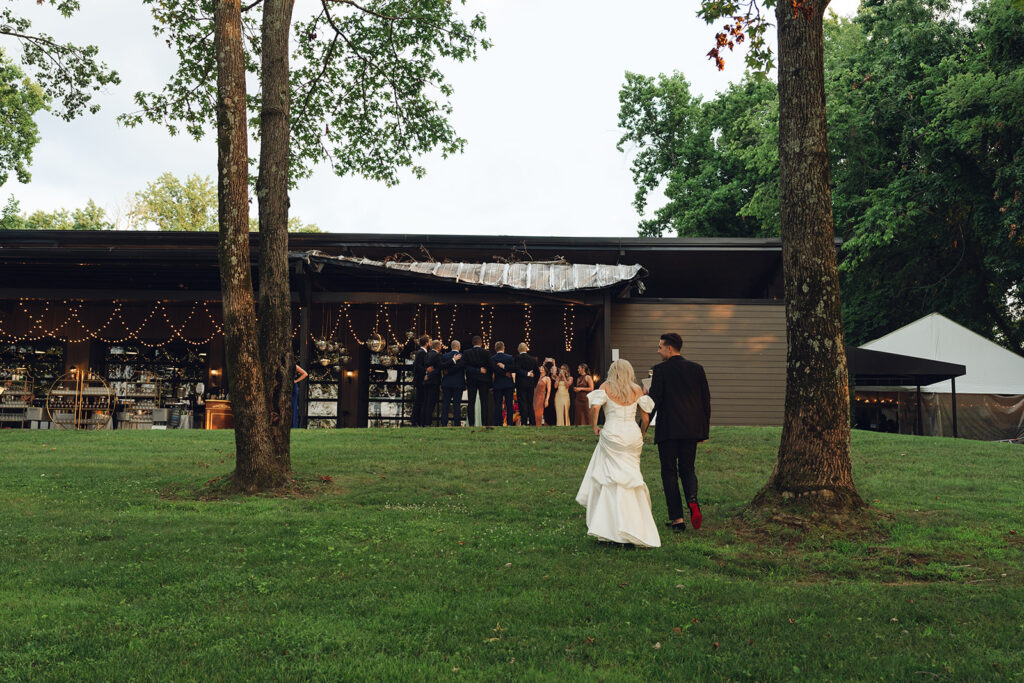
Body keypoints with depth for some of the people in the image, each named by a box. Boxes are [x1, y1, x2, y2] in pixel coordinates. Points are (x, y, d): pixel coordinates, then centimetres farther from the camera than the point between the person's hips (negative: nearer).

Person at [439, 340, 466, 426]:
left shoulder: (444, 356, 3)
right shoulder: (463, 356, -6)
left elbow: (442, 366, -11)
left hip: (446, 383, 3)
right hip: (458, 383, -3)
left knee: (445, 404, 7)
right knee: (457, 405, 1)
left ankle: (444, 423, 7)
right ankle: (457, 424, -1)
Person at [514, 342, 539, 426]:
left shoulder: (518, 358, -6)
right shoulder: (533, 359, 9)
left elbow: (517, 369, -21)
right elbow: (537, 372, 12)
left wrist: (527, 373, -15)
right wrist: (534, 383, 17)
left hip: (521, 384, -5)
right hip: (531, 385, 5)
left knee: (523, 404, -5)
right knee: (530, 404, 11)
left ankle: (524, 423, -9)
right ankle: (533, 423, 11)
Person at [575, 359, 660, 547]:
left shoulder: (606, 387, 1)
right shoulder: (637, 389, 8)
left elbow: (594, 407, -14)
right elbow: (645, 417, 8)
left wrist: (594, 427, 0)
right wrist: (641, 435, 22)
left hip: (612, 435, -3)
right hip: (633, 436, 3)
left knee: (611, 480, 2)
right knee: (631, 481, 10)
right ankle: (638, 529, 12)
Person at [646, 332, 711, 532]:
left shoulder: (661, 369, -7)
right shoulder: (697, 368, 7)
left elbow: (654, 400, -11)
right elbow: (706, 400, 8)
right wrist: (705, 429, 14)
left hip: (668, 429, -4)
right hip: (692, 429, 4)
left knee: (669, 472, 6)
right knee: (687, 469, 16)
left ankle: (677, 518, 4)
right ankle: (692, 500, -11)